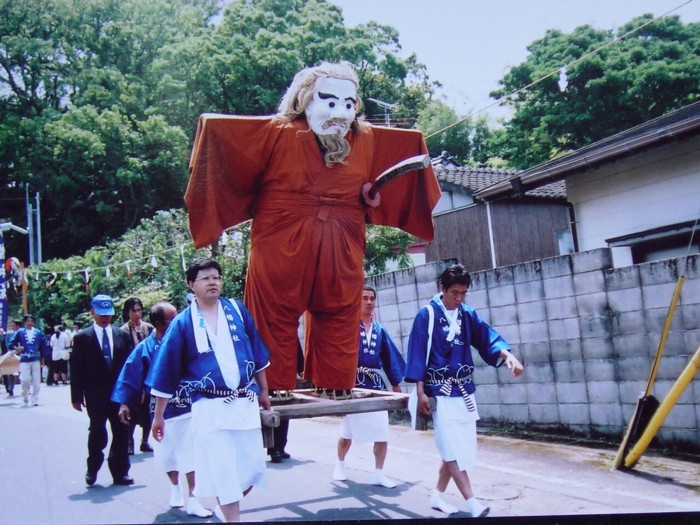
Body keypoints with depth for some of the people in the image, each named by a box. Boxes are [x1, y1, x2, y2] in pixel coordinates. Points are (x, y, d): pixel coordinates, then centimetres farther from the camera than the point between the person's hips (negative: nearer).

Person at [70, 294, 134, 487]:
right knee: (97, 433, 0)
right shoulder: (82, 337, 1)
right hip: (95, 395, -2)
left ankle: (120, 472, 14)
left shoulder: (122, 335, 7)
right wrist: (77, 396, -5)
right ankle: (92, 470, 20)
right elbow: (76, 369, -1)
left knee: (121, 432, 5)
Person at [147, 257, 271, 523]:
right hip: (209, 407, -3)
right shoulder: (183, 323, -3)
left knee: (252, 469, 8)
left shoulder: (238, 310, 3)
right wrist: (158, 416, 4)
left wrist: (263, 391, 15)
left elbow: (259, 354, 12)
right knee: (223, 473, 0)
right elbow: (166, 372, 1)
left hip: (246, 402, 3)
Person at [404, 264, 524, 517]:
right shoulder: (427, 315, -7)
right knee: (453, 448, -8)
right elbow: (418, 353, -8)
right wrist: (420, 391, -11)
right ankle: (473, 504, -8)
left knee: (456, 447, 10)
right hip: (440, 392, -6)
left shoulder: (468, 315, 8)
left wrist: (507, 354, -25)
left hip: (464, 390, 6)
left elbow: (487, 337, -5)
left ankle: (438, 495, 24)